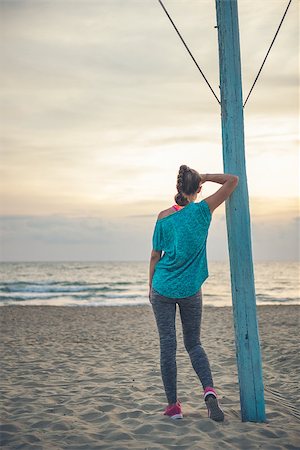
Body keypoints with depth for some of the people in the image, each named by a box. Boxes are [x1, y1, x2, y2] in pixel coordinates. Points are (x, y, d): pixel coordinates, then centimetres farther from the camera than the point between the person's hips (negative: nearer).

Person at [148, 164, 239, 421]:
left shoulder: (164, 217, -4)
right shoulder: (202, 210, -7)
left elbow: (155, 256, 1)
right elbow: (233, 181, -4)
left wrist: (151, 287, 12)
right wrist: (206, 177, 6)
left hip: (163, 288, 0)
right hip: (190, 290, 0)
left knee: (167, 345, 6)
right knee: (194, 343, 14)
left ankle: (173, 406, 9)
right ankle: (209, 390, -8)